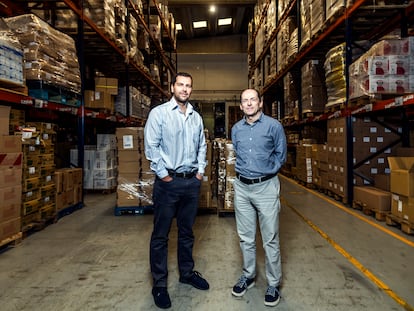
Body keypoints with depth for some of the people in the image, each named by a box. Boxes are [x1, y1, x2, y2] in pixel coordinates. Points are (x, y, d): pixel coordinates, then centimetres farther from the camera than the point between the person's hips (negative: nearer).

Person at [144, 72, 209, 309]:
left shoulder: (197, 117, 11)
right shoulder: (159, 113, -5)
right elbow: (151, 147, -10)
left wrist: (201, 170, 7)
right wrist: (164, 175, -12)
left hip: (192, 182, 5)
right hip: (168, 181, -5)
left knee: (187, 231, 17)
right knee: (160, 234, 4)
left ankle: (187, 273, 35)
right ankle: (159, 284, 19)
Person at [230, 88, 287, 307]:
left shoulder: (274, 126, -5)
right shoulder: (236, 129, 7)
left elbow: (280, 155, 5)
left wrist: (265, 172, 6)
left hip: (266, 186, -4)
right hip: (241, 186, 4)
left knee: (270, 239, 3)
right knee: (245, 237, 14)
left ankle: (273, 284, 20)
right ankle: (248, 276, 31)